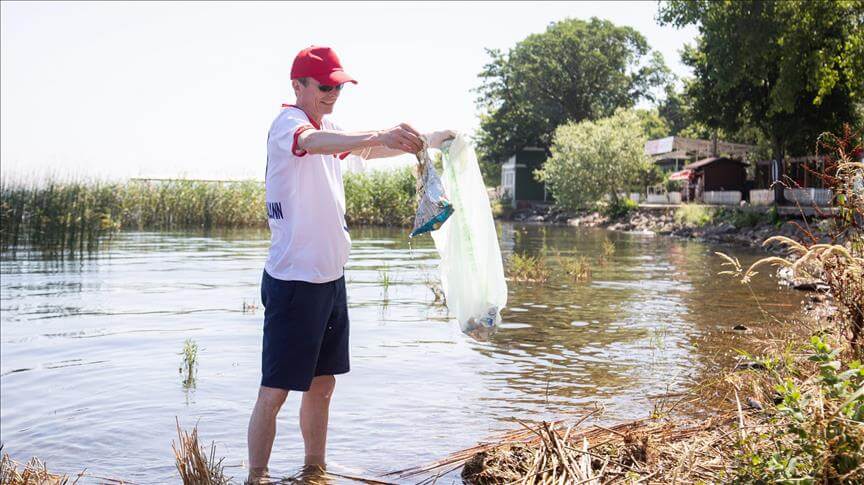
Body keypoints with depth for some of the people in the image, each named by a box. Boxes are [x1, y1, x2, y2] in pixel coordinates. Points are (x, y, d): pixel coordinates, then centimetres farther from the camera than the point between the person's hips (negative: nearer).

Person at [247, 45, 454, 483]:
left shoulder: (328, 128, 14)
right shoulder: (287, 122, -12)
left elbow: (366, 150, 27)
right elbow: (313, 142, -36)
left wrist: (427, 140, 12)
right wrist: (379, 136, -53)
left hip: (331, 278, 9)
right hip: (293, 280, -9)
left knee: (322, 385, 16)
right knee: (274, 391, -4)